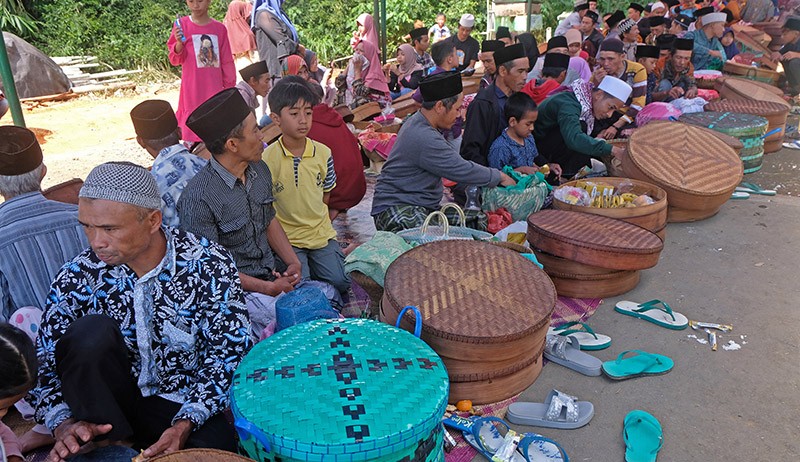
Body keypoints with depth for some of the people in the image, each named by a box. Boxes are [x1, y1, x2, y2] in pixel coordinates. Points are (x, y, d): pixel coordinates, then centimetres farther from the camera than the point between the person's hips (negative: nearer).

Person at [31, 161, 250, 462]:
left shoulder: (208, 265, -14)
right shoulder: (77, 277, -9)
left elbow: (229, 352, -13)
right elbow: (45, 361, -3)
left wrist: (185, 423, -23)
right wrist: (63, 422, -21)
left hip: (189, 403, -1)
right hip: (107, 404, 2)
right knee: (91, 331, -26)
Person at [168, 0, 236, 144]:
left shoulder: (219, 28, 4)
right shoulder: (181, 24, 2)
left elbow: (227, 61, 9)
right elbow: (175, 60, 3)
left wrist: (230, 86, 8)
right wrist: (179, 43, -15)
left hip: (215, 88, 2)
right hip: (193, 89, -1)